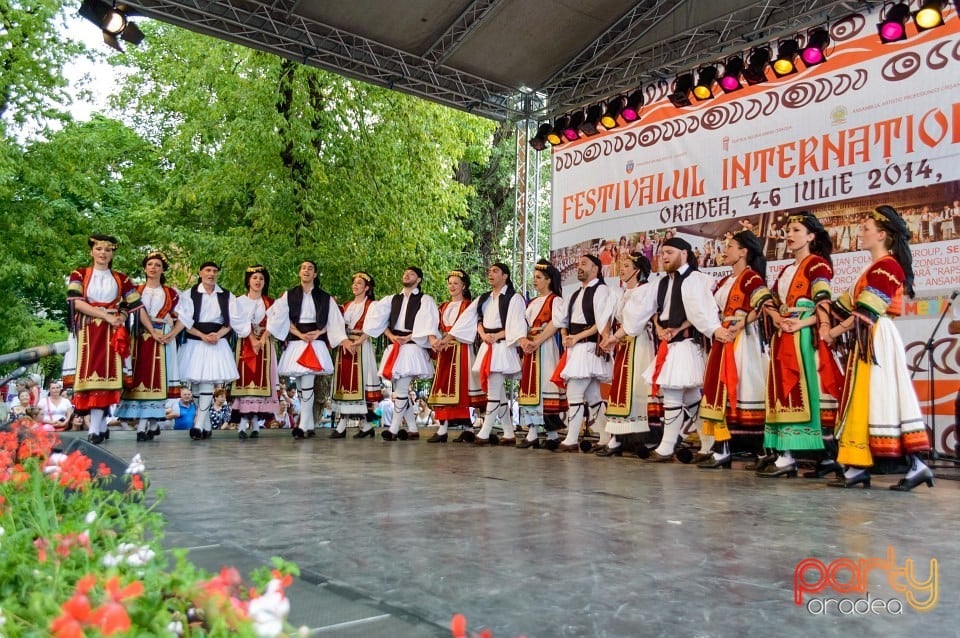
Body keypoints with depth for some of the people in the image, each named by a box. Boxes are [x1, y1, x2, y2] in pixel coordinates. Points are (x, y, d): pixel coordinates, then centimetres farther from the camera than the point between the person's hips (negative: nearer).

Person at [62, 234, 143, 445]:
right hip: (87, 331, 0)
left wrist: (121, 318, -4)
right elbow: (77, 303, -5)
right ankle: (101, 426, 1)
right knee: (89, 375, -6)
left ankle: (95, 430, -12)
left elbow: (133, 304, 16)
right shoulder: (79, 275, 9)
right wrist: (106, 316, -13)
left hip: (111, 333, 0)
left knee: (104, 375, -10)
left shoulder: (121, 278, 14)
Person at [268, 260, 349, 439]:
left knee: (307, 384, -14)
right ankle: (310, 426, 13)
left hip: (316, 343, -2)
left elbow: (334, 322, 8)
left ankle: (303, 426, -14)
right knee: (301, 386, 5)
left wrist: (318, 332, -9)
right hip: (296, 343, 2)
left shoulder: (325, 297, 8)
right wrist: (300, 334, -8)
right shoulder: (289, 295, 10)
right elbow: (282, 320, 2)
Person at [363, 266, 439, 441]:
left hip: (412, 347, -6)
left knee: (401, 390, -11)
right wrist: (391, 336, -5)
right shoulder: (392, 299, 18)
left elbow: (428, 324, -10)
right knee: (400, 390, 6)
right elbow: (378, 319, 8)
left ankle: (394, 429, -8)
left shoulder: (425, 300, 3)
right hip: (394, 348, 6)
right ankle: (413, 430, 13)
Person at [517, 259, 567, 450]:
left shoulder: (555, 301, -2)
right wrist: (524, 340, -4)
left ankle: (553, 434, -4)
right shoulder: (532, 303, 21)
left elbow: (555, 325, -15)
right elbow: (523, 324, 15)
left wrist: (536, 342, -20)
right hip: (530, 349, 8)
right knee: (530, 387, 3)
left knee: (546, 385, -10)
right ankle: (532, 434, 5)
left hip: (546, 347, -8)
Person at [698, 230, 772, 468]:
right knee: (720, 391, 5)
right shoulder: (724, 282, 19)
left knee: (739, 390, -9)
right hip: (722, 341, 8)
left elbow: (765, 303, -22)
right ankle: (722, 449, 9)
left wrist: (741, 324, -22)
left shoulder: (751, 277, -6)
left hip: (741, 341, -8)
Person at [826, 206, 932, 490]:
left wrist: (836, 332, -11)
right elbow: (848, 303, 16)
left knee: (877, 397, -8)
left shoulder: (888, 266, -11)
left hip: (877, 340, -9)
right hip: (867, 341, 9)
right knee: (865, 400, 6)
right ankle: (858, 467, 8)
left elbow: (866, 311, -18)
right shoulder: (874, 268, 19)